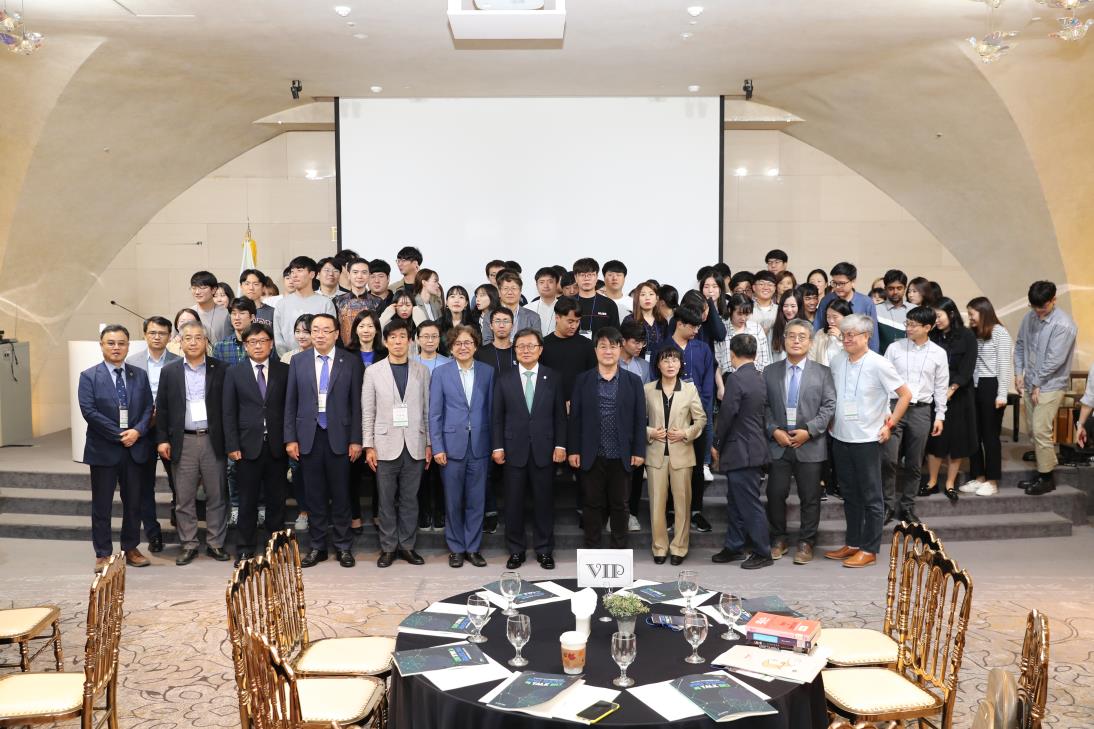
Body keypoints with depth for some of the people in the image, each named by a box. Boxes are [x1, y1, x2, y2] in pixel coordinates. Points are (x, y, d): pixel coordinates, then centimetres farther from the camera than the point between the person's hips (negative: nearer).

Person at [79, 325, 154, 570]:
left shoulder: (140, 375, 9)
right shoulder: (89, 376, -2)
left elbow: (148, 408, 5)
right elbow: (89, 411, -11)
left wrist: (137, 431, -13)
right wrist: (119, 435, -15)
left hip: (136, 449, 3)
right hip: (103, 449, -3)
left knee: (133, 503, 10)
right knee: (102, 505, 5)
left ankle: (131, 548, 22)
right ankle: (103, 554, 14)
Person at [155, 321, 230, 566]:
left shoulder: (220, 369, 2)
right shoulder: (169, 371, 7)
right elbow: (161, 408, 7)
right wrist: (162, 440, 0)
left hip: (214, 441, -1)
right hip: (183, 442, 1)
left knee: (216, 496, 5)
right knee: (184, 499, 6)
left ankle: (215, 544, 15)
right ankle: (188, 546, 16)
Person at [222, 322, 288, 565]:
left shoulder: (284, 371, 5)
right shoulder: (234, 372, 4)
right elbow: (229, 412, 2)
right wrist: (232, 446, -5)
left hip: (277, 446, 1)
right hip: (248, 446, 0)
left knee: (277, 500, 7)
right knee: (247, 501, 6)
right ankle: (244, 550, 16)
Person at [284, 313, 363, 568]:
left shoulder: (351, 362, 0)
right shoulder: (298, 361, 6)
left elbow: (356, 403, 0)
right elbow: (291, 403, 6)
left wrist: (356, 440, -4)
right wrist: (290, 439, 1)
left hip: (339, 437, -1)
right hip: (308, 437, 2)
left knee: (340, 495, 5)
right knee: (314, 496, 8)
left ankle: (343, 546, 16)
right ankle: (317, 546, 19)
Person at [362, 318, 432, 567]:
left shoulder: (422, 371, 6)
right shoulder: (373, 371, 3)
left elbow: (427, 410, 6)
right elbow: (368, 412, 2)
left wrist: (429, 444, 3)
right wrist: (369, 446, -3)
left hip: (415, 446, 1)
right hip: (385, 446, -1)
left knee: (410, 499, 7)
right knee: (386, 500, 5)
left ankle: (407, 545, 18)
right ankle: (388, 547, 17)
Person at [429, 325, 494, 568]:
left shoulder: (488, 372, 5)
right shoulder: (440, 373, 1)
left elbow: (491, 410, 7)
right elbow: (435, 414, 0)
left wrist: (494, 444, 3)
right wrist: (437, 447, -6)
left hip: (479, 446, 1)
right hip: (452, 445, -1)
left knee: (476, 500, 6)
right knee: (453, 501, 7)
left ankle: (473, 547, 19)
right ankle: (456, 548, 20)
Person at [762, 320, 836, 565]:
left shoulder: (822, 372, 3)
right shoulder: (770, 372, 8)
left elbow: (829, 406, -4)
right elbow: (764, 406, 5)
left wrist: (809, 430, -13)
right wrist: (774, 430, -9)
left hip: (810, 446, -1)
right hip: (778, 444, 1)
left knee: (810, 497, 6)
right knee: (775, 494, 4)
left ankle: (806, 542, 19)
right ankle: (779, 539, 21)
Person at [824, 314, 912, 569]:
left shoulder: (879, 364, -12)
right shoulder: (837, 361, 3)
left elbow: (905, 394, -6)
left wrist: (889, 425, -7)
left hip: (867, 440, -6)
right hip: (840, 438, 6)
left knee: (871, 497, 4)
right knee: (849, 495, 15)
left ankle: (869, 550, 12)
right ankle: (852, 543, 27)